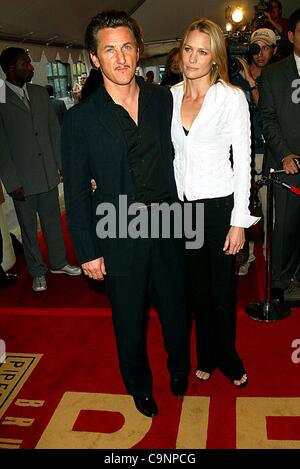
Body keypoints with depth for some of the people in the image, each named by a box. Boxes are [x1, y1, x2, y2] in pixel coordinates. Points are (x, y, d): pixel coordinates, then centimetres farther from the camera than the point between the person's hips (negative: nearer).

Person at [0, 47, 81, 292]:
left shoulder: (40, 93, 7)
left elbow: (55, 130, 10)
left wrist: (62, 164, 5)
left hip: (48, 173, 4)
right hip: (22, 179, -4)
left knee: (53, 221, 15)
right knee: (29, 227, 10)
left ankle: (58, 262, 33)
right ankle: (37, 272, 27)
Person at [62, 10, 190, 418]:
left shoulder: (164, 100, 0)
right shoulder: (81, 119, -9)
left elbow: (179, 156, 8)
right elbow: (76, 192, -6)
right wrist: (88, 251, -7)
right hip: (119, 237, -2)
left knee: (176, 305, 19)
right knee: (130, 319, 15)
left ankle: (179, 368, 50)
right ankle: (139, 385, 44)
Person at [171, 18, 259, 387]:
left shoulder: (232, 97, -8)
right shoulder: (171, 96, 4)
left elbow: (242, 161, -9)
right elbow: (169, 153, 10)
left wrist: (239, 220, -11)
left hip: (219, 204, -4)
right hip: (182, 205, 4)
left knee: (223, 288, 9)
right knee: (198, 287, 17)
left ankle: (228, 358, 34)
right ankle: (206, 356, 38)